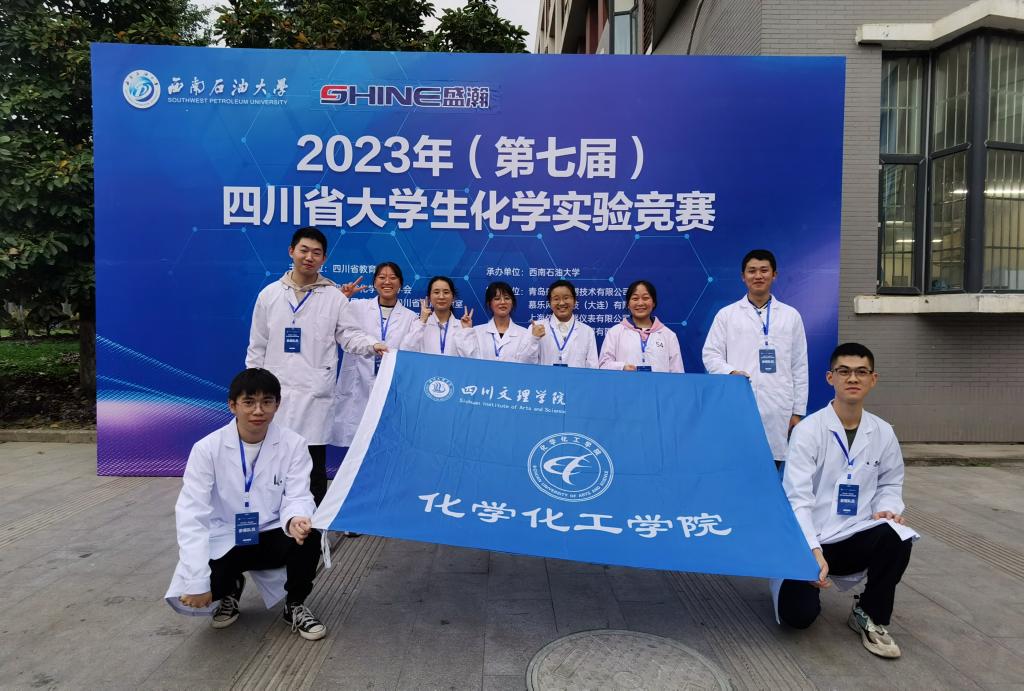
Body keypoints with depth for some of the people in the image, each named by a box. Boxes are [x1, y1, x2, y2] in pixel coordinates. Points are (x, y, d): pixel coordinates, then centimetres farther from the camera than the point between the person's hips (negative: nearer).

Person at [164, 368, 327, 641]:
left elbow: (297, 497, -14)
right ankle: (230, 589, 14)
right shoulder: (208, 448, -15)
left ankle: (295, 606, -1)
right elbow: (191, 515, -19)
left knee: (308, 535, -31)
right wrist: (197, 582, -25)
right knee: (187, 597, -24)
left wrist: (294, 520, -41)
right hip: (225, 542, 0)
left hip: (271, 537, 0)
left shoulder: (293, 444, -12)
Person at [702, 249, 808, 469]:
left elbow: (799, 367, 11)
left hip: (777, 411, 1)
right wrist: (730, 372, -15)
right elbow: (710, 354, 6)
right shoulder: (727, 314, 8)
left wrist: (798, 411, 7)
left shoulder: (791, 316, 12)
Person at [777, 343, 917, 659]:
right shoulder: (807, 430, -12)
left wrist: (887, 509, -8)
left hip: (856, 538, 3)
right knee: (798, 614, -18)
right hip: (810, 540, -3)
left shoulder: (883, 433, 2)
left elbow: (890, 484, 15)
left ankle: (868, 616, -4)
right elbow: (797, 498, -17)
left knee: (896, 538, -30)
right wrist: (814, 552, -27)